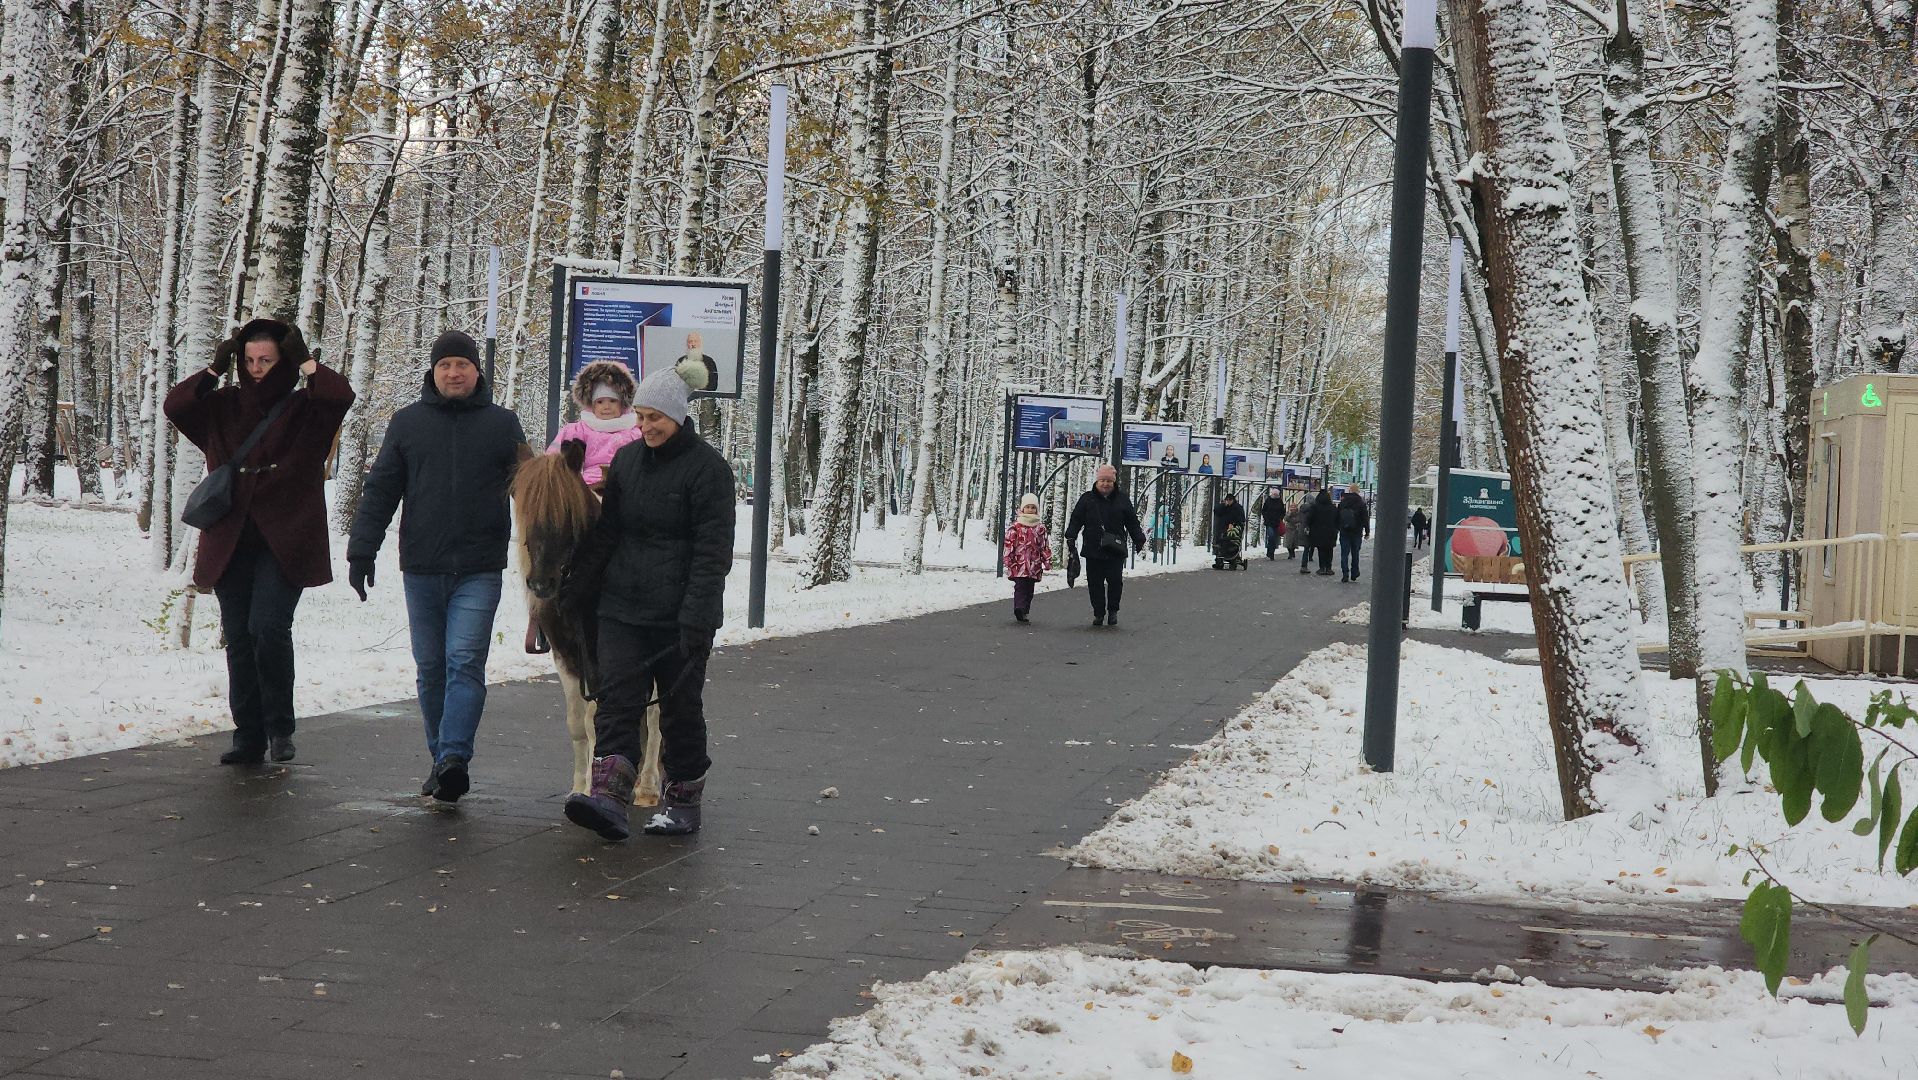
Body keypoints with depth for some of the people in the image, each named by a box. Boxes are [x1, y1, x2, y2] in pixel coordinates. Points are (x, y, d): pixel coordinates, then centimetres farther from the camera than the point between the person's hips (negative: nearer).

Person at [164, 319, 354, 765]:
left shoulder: (305, 409, 4)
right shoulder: (223, 407, 14)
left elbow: (341, 395, -14)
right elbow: (175, 405, 1)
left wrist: (304, 362, -4)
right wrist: (214, 368, -2)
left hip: (284, 543, -4)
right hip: (231, 542, 4)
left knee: (268, 628, -17)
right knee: (238, 638, 4)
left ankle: (279, 726, -1)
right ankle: (248, 736, 12)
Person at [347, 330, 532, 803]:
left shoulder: (501, 424, 6)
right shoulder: (407, 423, 9)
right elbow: (379, 491, 10)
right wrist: (361, 552, 2)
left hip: (479, 570, -2)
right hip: (421, 569, 2)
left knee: (465, 661, -14)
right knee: (431, 668, 7)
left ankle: (453, 758, -21)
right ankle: (443, 759, 15)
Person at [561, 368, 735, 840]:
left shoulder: (707, 468, -8)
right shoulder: (627, 460, 11)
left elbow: (712, 552, -13)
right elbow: (605, 533, 18)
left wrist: (696, 619, -20)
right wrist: (577, 590, 13)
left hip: (679, 618, -5)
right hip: (621, 608, 5)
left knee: (680, 707, 5)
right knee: (617, 699, -8)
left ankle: (682, 799, 18)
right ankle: (610, 795, -18)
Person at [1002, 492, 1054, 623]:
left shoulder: (1040, 527, 10)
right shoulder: (1016, 525, -1)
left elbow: (1045, 545, 12)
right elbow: (1009, 542, -3)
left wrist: (1047, 561, 7)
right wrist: (1008, 560, -8)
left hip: (1034, 565, 4)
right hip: (1019, 563, -4)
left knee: (1029, 589, 8)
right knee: (1020, 587, -14)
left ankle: (1024, 612, 16)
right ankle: (1020, 608, -23)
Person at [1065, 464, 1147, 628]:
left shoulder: (1122, 500, 7)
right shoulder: (1087, 499, 5)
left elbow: (1132, 523, 11)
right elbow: (1076, 520, 3)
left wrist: (1139, 540, 5)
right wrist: (1071, 536, -9)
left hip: (1115, 551, -1)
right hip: (1093, 551, 1)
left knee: (1115, 581, -7)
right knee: (1095, 583, 4)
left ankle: (1113, 610, 12)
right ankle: (1098, 613, 16)